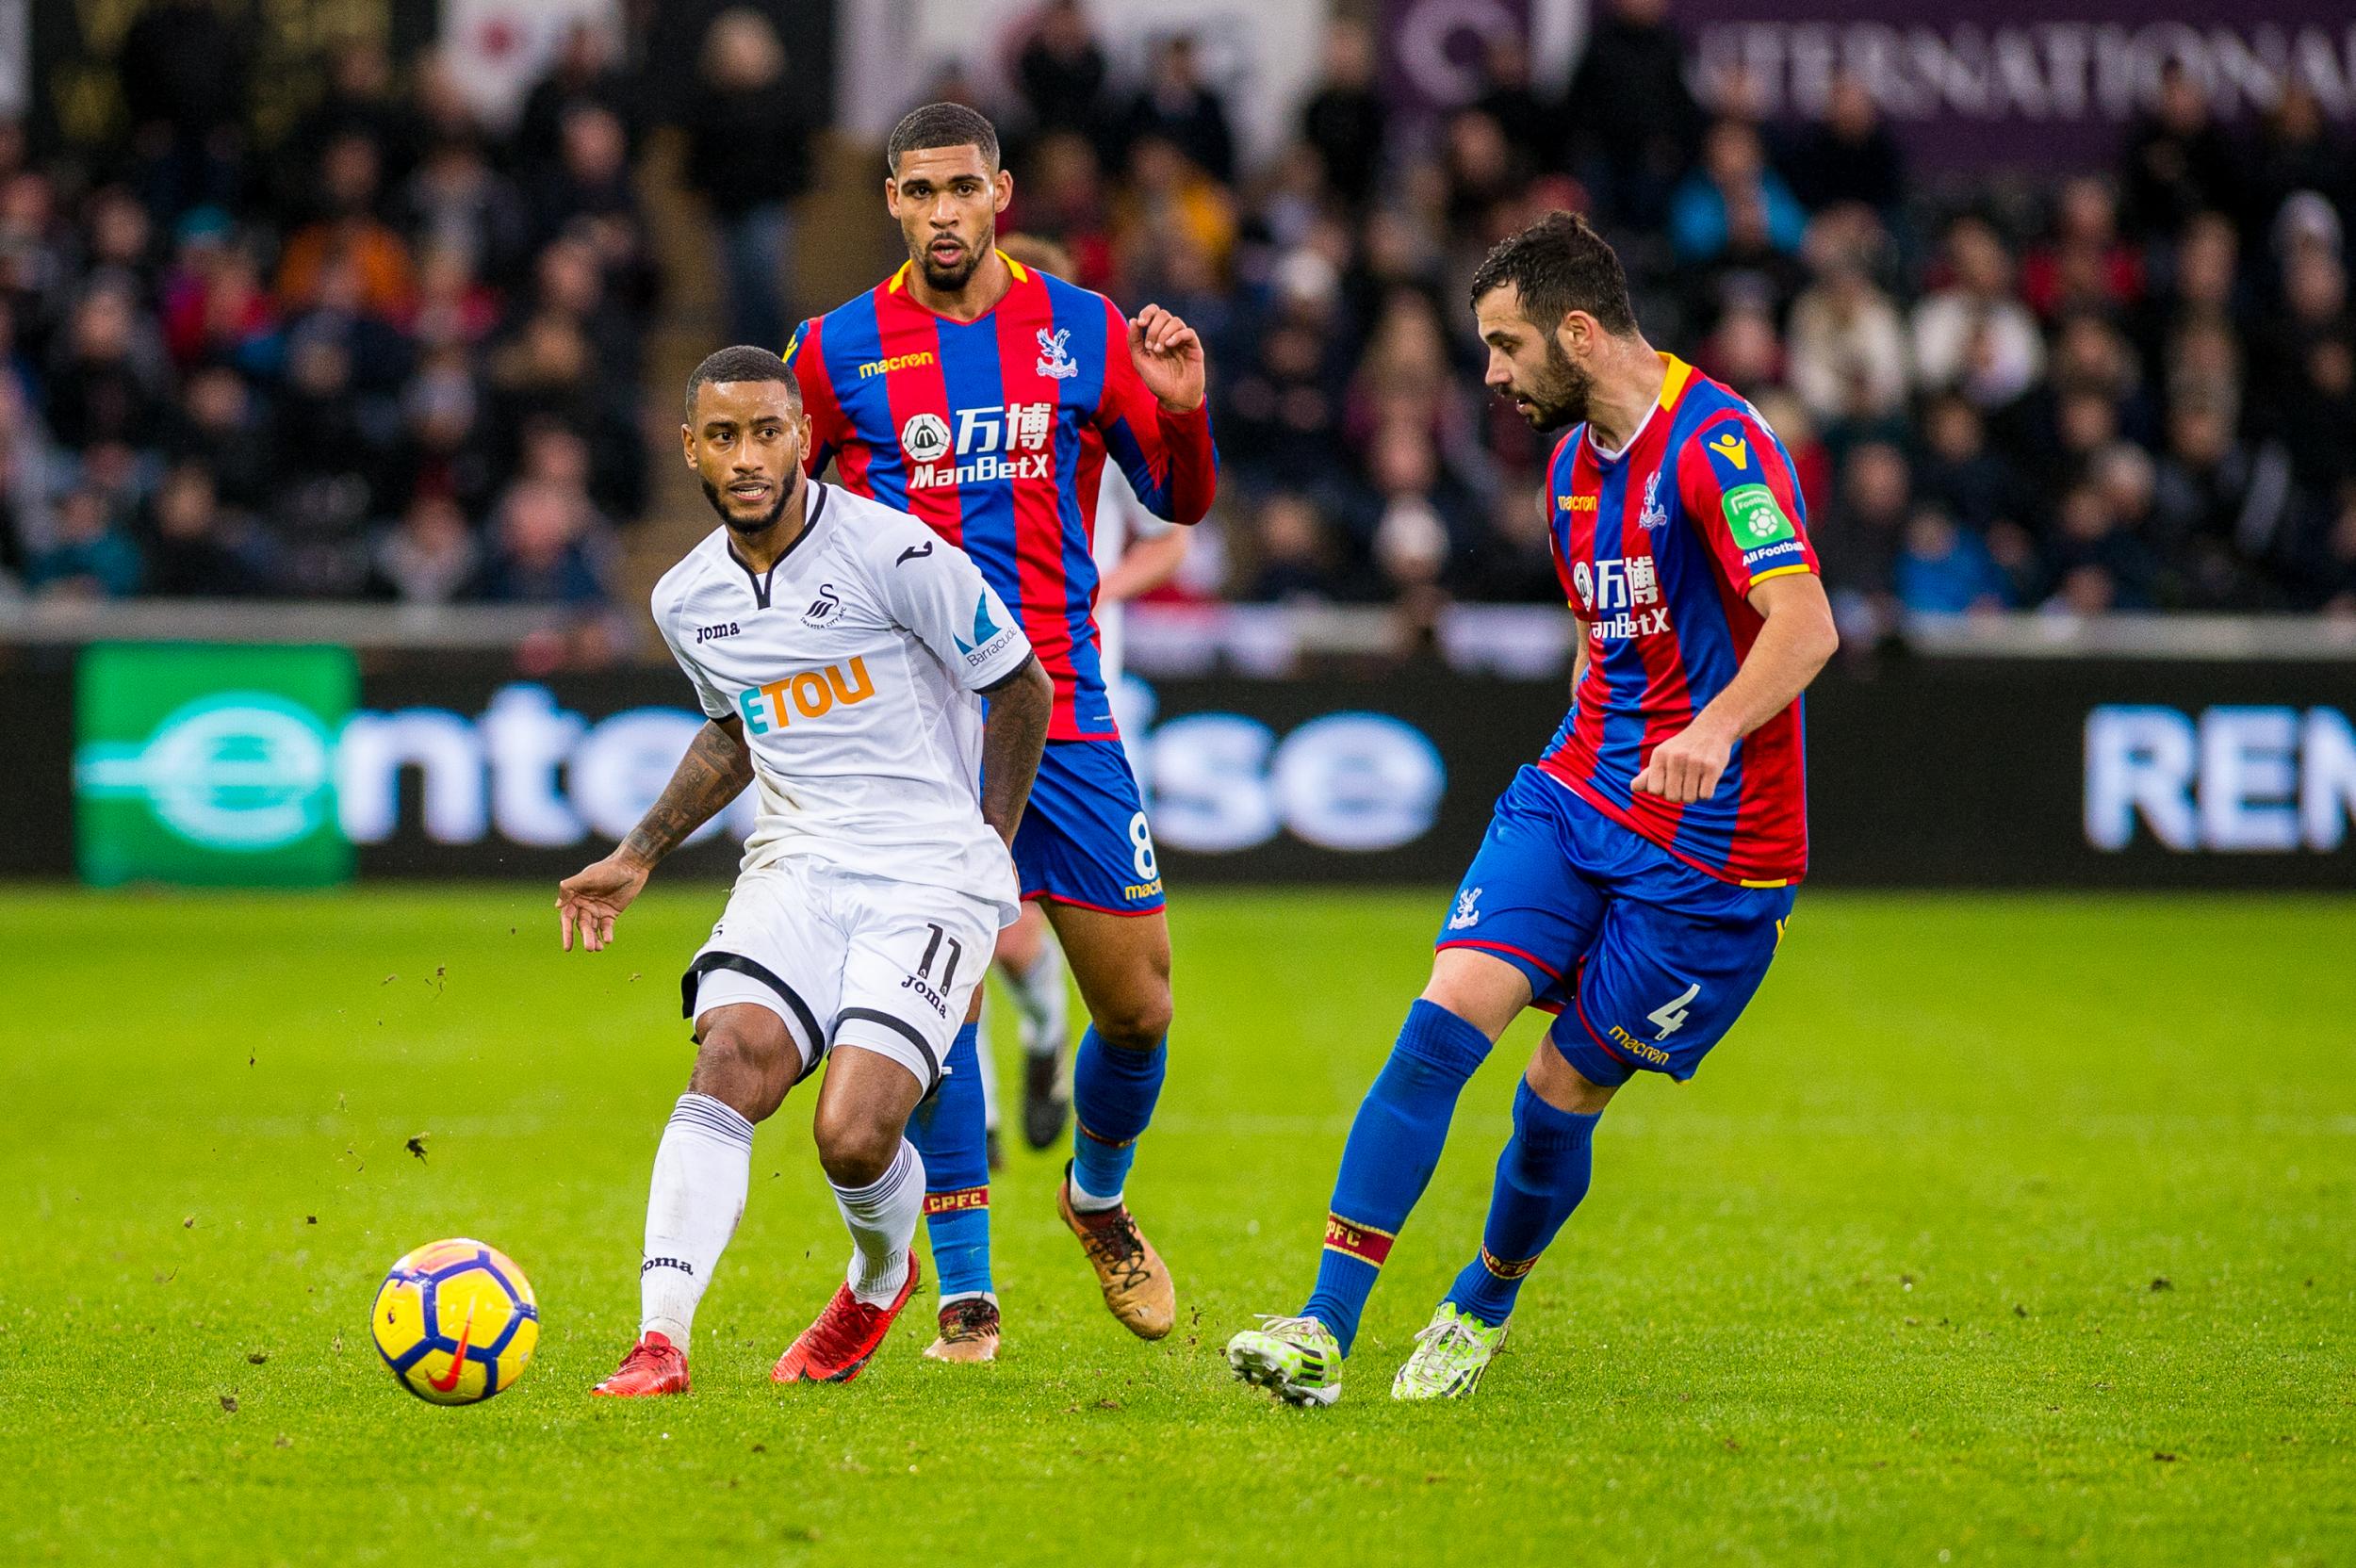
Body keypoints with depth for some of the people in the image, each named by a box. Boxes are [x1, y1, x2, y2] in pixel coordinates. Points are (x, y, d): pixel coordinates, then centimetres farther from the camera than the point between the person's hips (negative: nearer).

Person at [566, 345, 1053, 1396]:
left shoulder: (893, 553, -11)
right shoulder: (687, 601, 8)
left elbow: (1022, 686, 0)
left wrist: (984, 853, 3)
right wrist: (637, 857, 21)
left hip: (933, 877, -4)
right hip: (795, 865, 5)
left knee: (852, 1136, -18)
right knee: (728, 1064, -24)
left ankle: (880, 1282, 18)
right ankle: (659, 1345, -29)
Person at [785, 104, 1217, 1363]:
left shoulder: (1082, 330, 5)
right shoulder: (838, 350, 2)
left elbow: (1181, 501, 12)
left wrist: (1183, 413, -8)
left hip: (1062, 711, 2)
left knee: (1137, 1005, 2)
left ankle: (1098, 1198, 33)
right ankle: (965, 1295, 0)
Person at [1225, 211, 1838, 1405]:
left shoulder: (1713, 440, -17)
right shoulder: (1572, 463, 11)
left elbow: (1805, 626, -30)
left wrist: (1716, 728, -46)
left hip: (1709, 847, -6)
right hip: (1574, 798, 7)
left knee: (1562, 1096, 0)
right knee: (1447, 1017, -13)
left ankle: (1482, 1308, 29)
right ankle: (1324, 1330, -16)